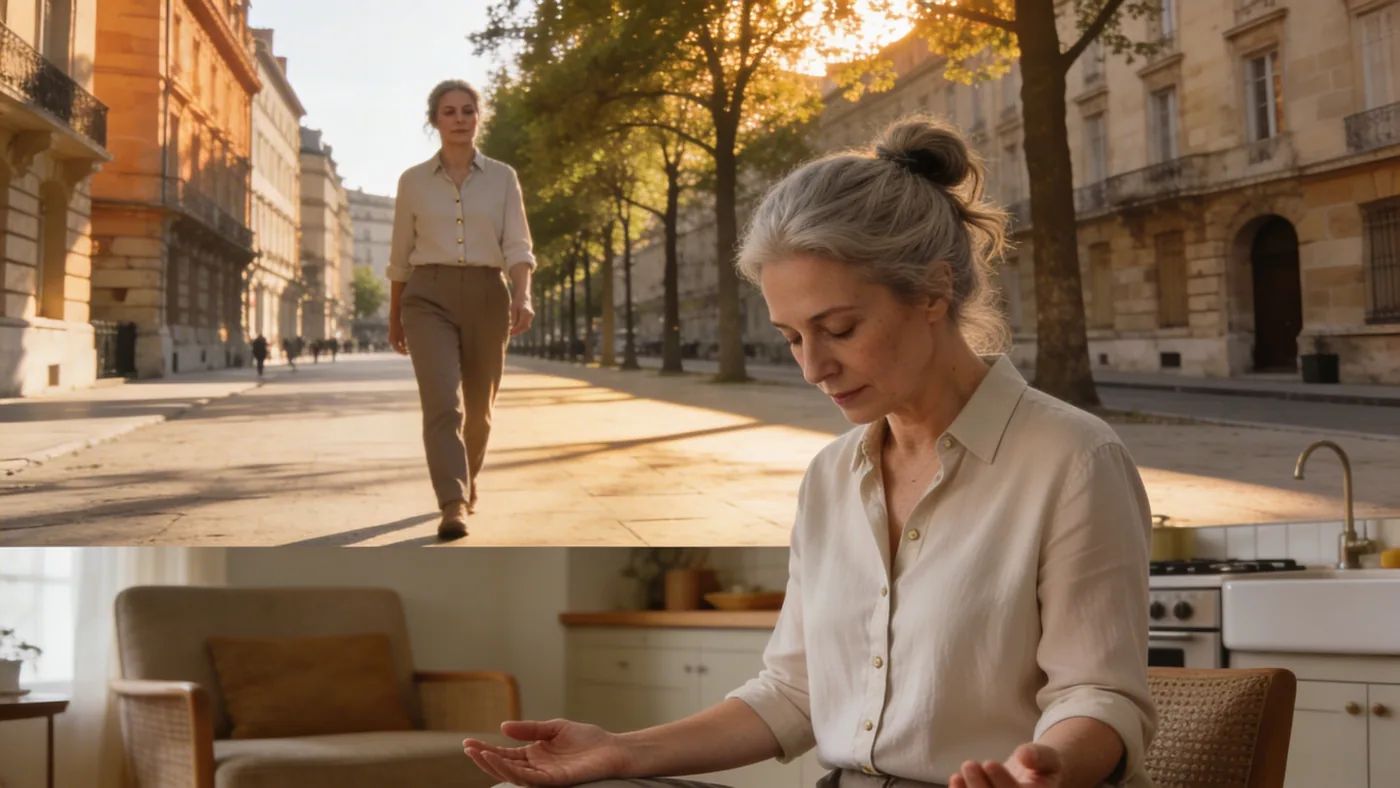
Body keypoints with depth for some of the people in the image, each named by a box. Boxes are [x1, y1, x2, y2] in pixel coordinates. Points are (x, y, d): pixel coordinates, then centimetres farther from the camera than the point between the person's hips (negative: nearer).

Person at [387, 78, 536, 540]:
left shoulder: (502, 177, 6)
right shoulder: (413, 181, 7)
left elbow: (518, 246, -3)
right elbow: (400, 256, 14)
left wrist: (522, 296, -22)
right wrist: (394, 319, 18)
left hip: (486, 296, 1)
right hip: (429, 297, -1)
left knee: (477, 408, 13)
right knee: (442, 401, -20)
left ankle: (467, 483, 40)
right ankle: (453, 508, -24)